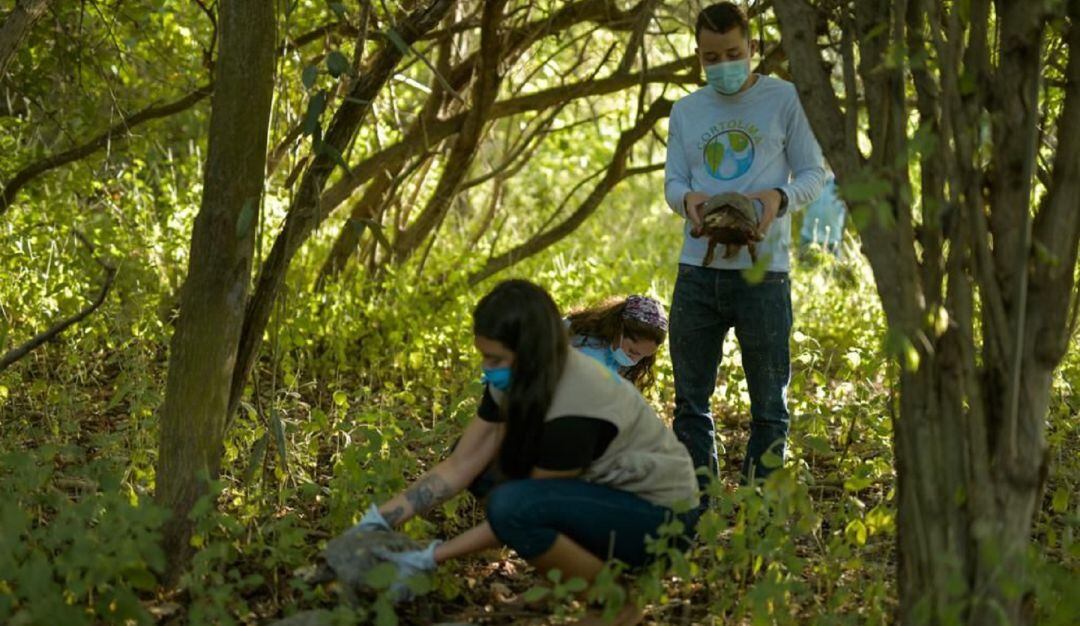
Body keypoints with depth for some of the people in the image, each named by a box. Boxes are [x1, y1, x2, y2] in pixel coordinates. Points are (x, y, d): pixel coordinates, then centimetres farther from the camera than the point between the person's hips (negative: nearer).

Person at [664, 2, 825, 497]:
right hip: (697, 271, 4)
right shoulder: (685, 112, 13)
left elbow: (813, 172, 3)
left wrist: (780, 196, -19)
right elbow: (672, 182, 12)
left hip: (762, 271, -3)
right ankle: (695, 508, 17)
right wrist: (687, 199, -13)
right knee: (690, 401, 7)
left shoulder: (785, 100, 2)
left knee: (768, 401, 5)